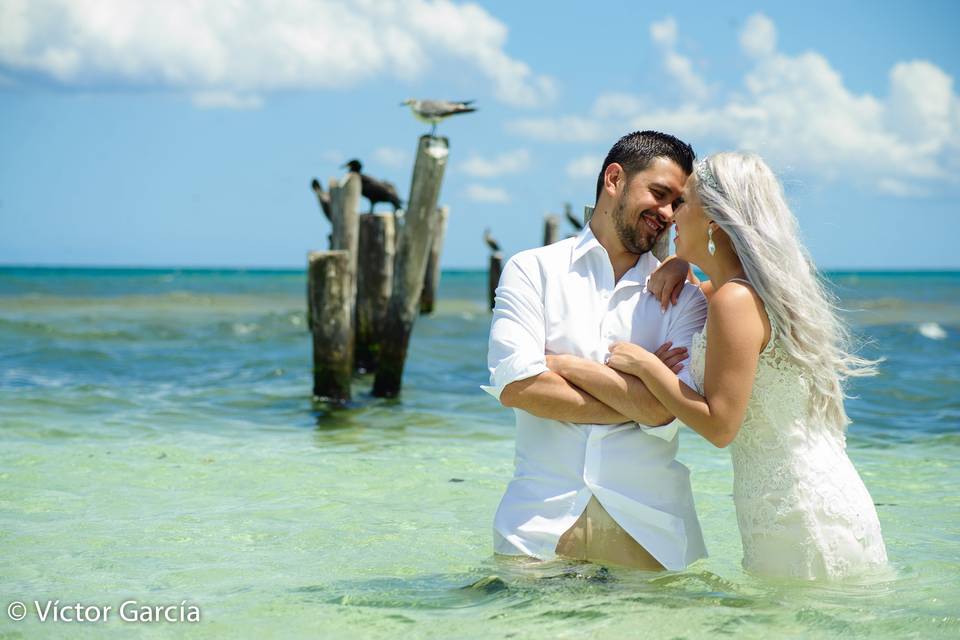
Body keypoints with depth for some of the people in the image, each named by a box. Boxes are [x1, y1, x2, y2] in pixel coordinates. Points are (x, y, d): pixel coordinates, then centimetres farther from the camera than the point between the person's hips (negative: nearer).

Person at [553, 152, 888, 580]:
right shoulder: (765, 288, 15)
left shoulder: (735, 300, -15)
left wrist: (645, 364, -10)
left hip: (800, 517, -9)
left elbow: (719, 425, -18)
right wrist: (679, 267, 15)